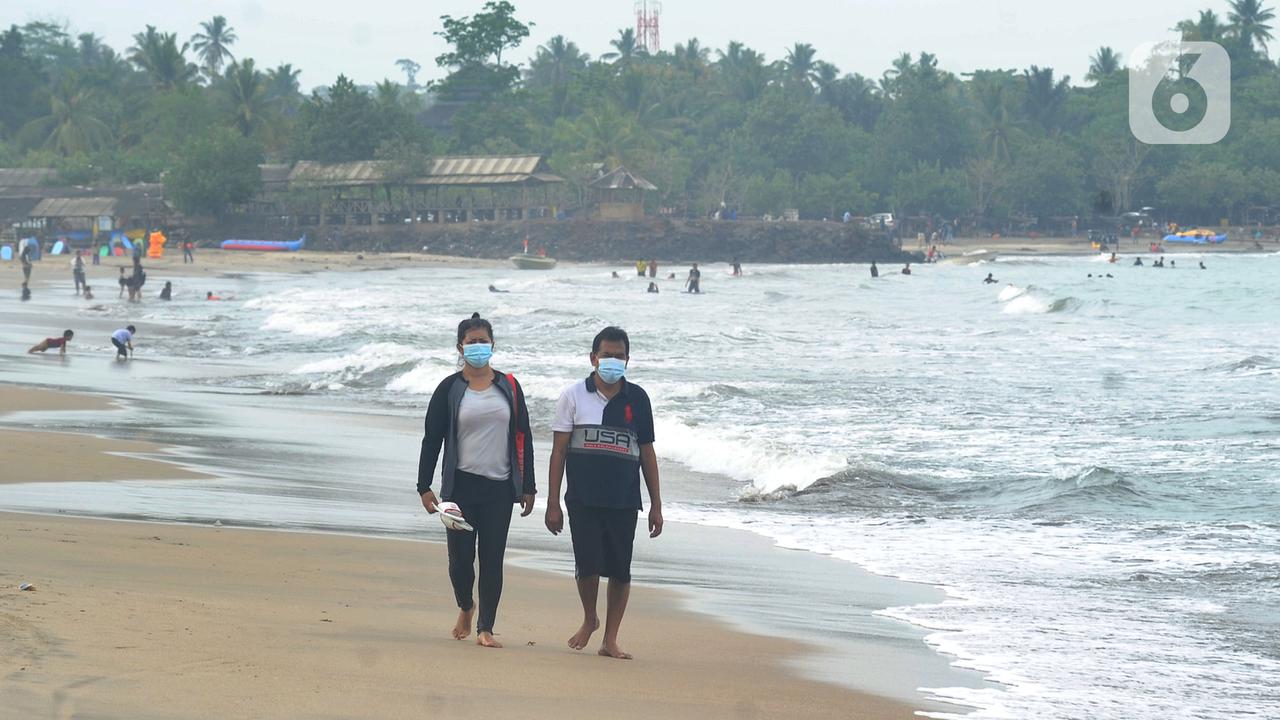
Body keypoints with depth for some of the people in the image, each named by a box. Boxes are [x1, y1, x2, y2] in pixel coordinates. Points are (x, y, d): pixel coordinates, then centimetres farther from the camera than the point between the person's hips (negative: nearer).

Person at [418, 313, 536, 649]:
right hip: (461, 485, -1)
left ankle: (485, 627, 8)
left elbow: (523, 438, 9)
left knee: (492, 558, 0)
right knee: (461, 556, 0)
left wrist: (528, 487, 6)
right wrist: (424, 486, -3)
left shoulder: (508, 387, 7)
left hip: (500, 486, 1)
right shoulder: (450, 389, 1)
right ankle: (465, 607, 29)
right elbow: (432, 439, 2)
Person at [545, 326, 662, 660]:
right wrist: (553, 503, -3)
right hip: (583, 499, -1)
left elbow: (647, 453, 11)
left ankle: (610, 639, 13)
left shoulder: (636, 398, 7)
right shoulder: (574, 396, 2)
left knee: (620, 570, 1)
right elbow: (559, 450, 2)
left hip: (624, 500, 2)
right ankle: (589, 618, 21)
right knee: (587, 563, -8)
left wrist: (656, 504, 9)